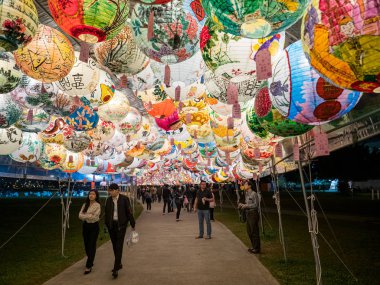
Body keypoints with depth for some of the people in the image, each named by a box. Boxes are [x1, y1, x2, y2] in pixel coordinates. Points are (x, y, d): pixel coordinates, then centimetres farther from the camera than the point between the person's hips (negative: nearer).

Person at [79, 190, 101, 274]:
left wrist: (85, 216, -11)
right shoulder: (85, 205, 6)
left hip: (94, 226, -5)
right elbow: (80, 215, -3)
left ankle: (88, 266, 4)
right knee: (86, 245, 13)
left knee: (92, 246, -3)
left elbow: (95, 217, -18)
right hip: (85, 226, 5)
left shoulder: (97, 205, -10)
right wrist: (90, 215, -17)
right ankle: (90, 262, 34)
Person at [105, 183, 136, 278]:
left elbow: (129, 212, -5)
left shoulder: (124, 199, -9)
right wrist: (106, 224, 11)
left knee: (119, 246, -6)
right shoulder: (108, 200, 3)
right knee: (115, 246, 13)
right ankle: (119, 264, 30)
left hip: (121, 225, -4)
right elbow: (106, 213, 10)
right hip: (111, 225, 5)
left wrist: (132, 224, -1)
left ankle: (116, 268, -2)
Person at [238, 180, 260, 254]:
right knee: (249, 232, 15)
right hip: (248, 214, 9)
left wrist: (246, 206, -20)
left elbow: (256, 205, -17)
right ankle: (254, 247, 27)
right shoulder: (247, 194, 13)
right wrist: (242, 205, 3)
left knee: (254, 232, -2)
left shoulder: (254, 194, -13)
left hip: (253, 214, -9)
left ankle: (257, 248, 9)